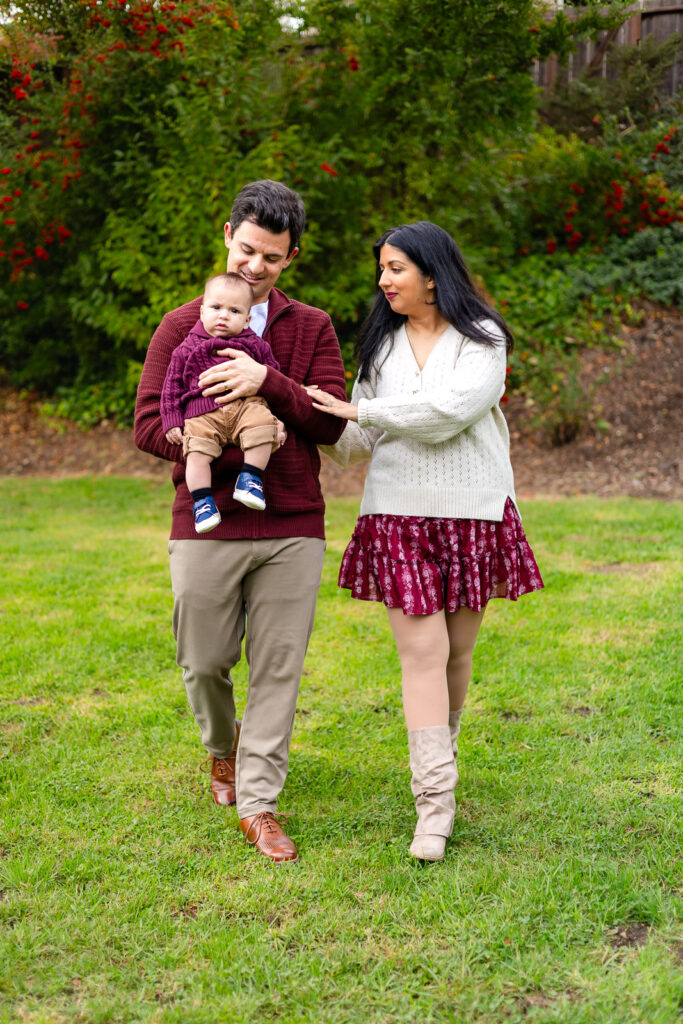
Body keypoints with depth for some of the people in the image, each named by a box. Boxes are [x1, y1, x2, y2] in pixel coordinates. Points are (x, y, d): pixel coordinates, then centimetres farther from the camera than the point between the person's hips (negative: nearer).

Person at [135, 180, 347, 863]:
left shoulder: (313, 328, 8)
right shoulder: (181, 328, 5)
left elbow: (331, 423, -2)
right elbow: (148, 427, -2)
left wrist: (268, 382, -18)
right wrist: (232, 448, -15)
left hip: (293, 530, 1)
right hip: (206, 525, 0)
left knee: (278, 668, 1)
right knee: (205, 661, 9)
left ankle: (257, 806, 12)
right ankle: (222, 748, 41)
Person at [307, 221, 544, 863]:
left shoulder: (483, 340, -3)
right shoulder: (381, 343, 10)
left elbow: (447, 411, -20)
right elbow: (357, 442, 14)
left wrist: (358, 409, -14)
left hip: (472, 513, -1)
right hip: (399, 514, 2)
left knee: (457, 649, 10)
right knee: (421, 653, -7)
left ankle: (439, 754, 34)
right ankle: (435, 801, -7)